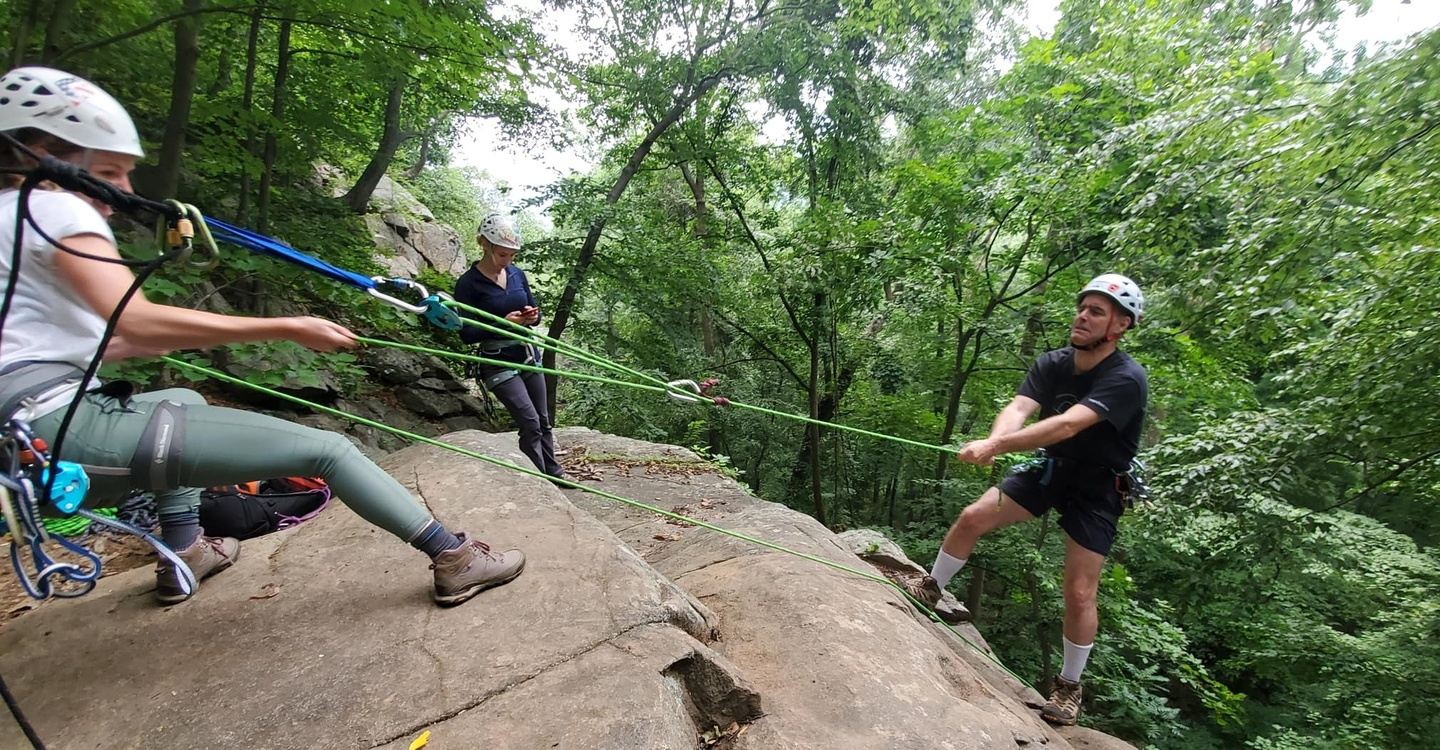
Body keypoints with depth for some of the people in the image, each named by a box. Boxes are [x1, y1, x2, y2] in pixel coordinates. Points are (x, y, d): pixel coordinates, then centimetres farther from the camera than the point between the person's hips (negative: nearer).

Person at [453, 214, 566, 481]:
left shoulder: (517, 274, 4)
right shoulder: (468, 283, -11)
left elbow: (535, 311, 13)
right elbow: (467, 334, -11)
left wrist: (533, 315, -11)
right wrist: (504, 323, -24)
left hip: (528, 355, 6)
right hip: (498, 362, -5)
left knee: (543, 420, 13)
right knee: (530, 423, -13)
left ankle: (553, 472, 28)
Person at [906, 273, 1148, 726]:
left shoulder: (1126, 379, -26)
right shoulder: (1051, 364, -10)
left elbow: (1068, 425, -41)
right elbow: (1018, 409, -25)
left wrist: (996, 446, -51)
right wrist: (994, 442, -48)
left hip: (1097, 488, -4)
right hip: (1051, 468, 5)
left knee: (1079, 594, -4)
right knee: (972, 518, -6)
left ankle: (1069, 687, 19)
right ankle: (930, 590, 16)